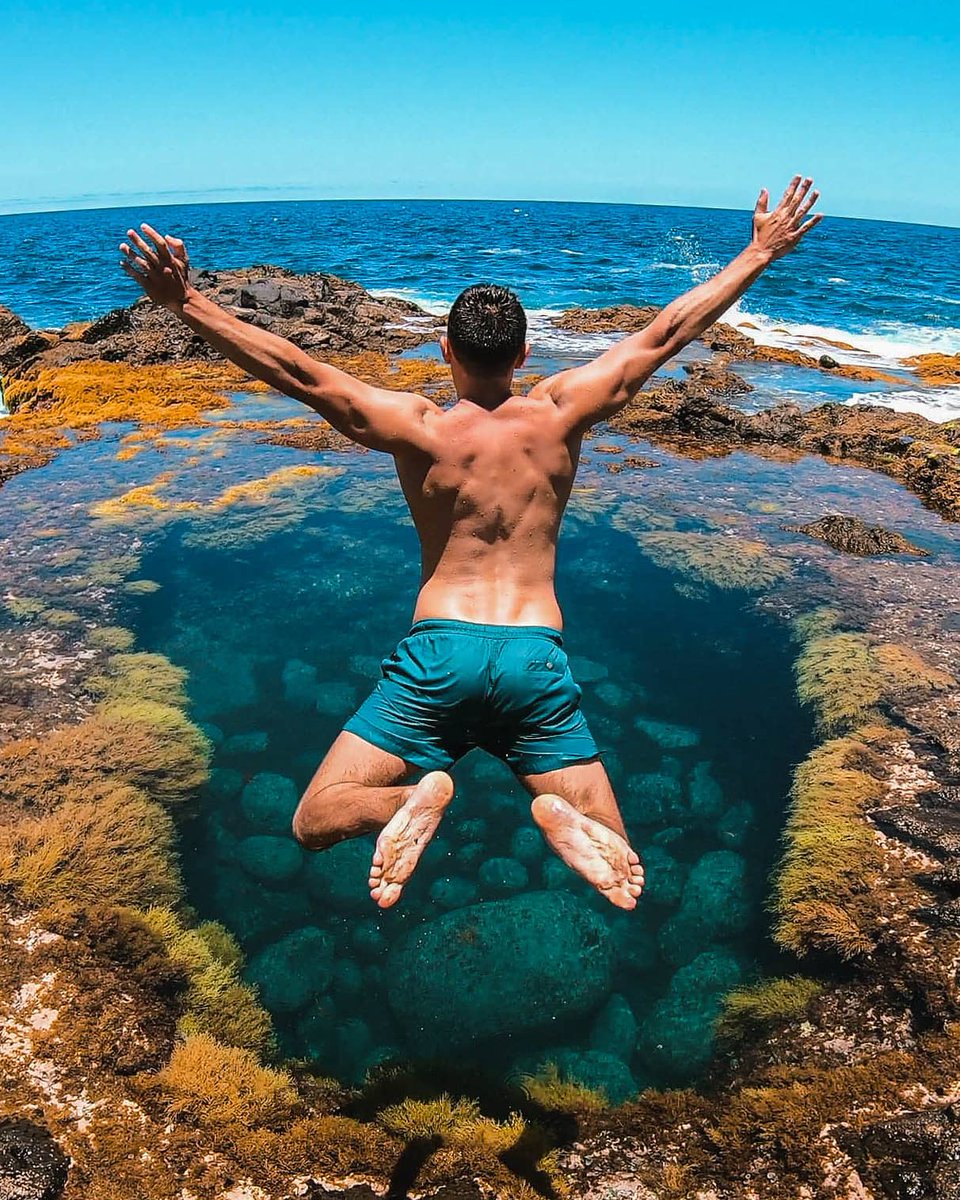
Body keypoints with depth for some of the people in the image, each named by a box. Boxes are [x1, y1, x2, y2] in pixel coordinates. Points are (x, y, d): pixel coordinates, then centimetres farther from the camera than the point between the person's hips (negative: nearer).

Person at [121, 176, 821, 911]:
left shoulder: (416, 428, -1)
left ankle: (419, 794, -19)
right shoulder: (560, 414, 5)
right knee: (621, 874, 14)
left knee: (316, 823, 13)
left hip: (439, 651, -1)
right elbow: (668, 334, 11)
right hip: (538, 656, 2)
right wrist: (761, 253, 22)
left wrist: (186, 303, -2)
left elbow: (296, 372, -8)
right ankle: (556, 812, -21)